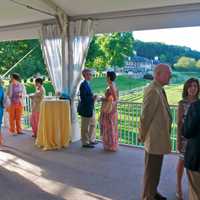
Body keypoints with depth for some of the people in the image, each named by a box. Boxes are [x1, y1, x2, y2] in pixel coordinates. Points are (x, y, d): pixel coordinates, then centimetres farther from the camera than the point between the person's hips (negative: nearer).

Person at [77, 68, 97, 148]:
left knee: (93, 124, 20)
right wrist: (92, 98, -22)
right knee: (85, 127, 4)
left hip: (90, 109, 10)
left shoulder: (87, 84, 10)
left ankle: (91, 140, 33)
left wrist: (93, 97, 3)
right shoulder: (83, 84, -20)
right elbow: (83, 97, -24)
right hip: (86, 109, -10)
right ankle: (85, 143, 17)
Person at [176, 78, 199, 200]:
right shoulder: (182, 103, -9)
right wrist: (178, 140, -11)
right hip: (185, 136, -4)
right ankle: (179, 187, 25)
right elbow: (179, 123, -9)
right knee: (182, 161, 8)